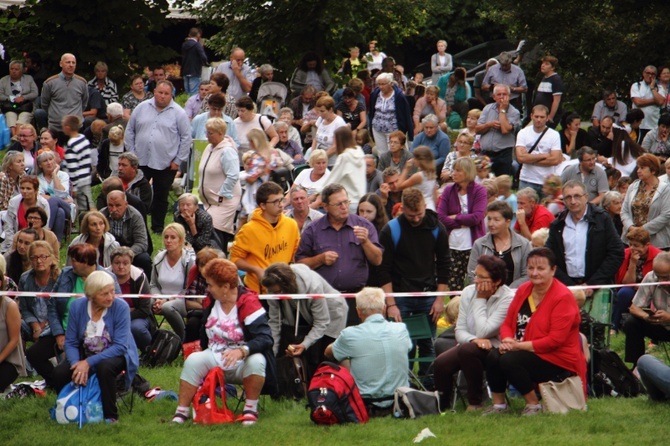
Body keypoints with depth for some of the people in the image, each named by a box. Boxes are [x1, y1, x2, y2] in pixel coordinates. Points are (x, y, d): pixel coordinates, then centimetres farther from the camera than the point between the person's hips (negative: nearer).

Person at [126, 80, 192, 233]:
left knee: (161, 197, 9)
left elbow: (186, 138, -1)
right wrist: (131, 153, 4)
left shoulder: (179, 113, -2)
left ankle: (158, 227, 19)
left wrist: (178, 160, -4)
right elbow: (130, 131, 11)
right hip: (140, 161, 2)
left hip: (165, 164, -2)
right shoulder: (142, 108, 5)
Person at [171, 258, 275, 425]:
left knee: (256, 361, -36)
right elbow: (204, 336, 22)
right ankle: (181, 413, -21)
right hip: (215, 359, 5)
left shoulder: (248, 302, -18)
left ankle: (251, 410, -19)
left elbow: (265, 338, -29)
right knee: (193, 361, -21)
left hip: (242, 364, -5)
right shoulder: (211, 302, 4)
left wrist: (241, 351, -42)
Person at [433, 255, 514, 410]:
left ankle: (475, 403, -19)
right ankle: (442, 405, -2)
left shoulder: (507, 298, -14)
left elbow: (484, 331, -21)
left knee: (467, 350, -35)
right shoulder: (468, 292, 4)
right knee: (441, 363, -24)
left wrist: (480, 300, -13)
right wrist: (474, 339, -20)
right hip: (469, 344, 5)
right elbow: (460, 331, 3)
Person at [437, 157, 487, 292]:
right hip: (452, 246, 3)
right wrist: (462, 224, -9)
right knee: (454, 287, 1)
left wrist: (455, 217, -4)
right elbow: (440, 217, -2)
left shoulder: (479, 191, -1)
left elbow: (477, 217, -12)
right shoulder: (449, 190, 7)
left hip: (473, 245, -3)